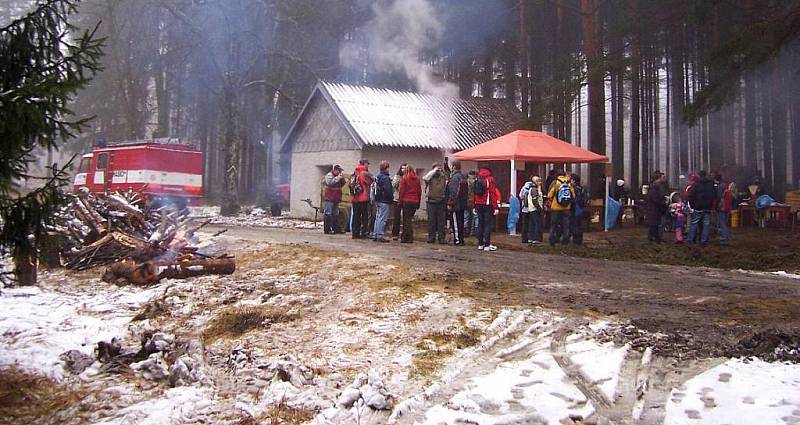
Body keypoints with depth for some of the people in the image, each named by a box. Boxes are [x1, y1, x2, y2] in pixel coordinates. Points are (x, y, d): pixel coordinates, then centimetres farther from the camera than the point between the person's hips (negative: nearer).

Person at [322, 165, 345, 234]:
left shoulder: (337, 177, 20)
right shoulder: (329, 175, -6)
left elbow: (341, 185, 20)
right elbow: (330, 183, -24)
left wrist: (342, 179, 3)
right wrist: (338, 178, -20)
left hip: (335, 199, 10)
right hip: (329, 198, -10)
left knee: (335, 214, 11)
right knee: (328, 214, -8)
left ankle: (336, 229, 15)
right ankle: (327, 229, -9)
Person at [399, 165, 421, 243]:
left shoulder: (405, 178, -4)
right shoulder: (417, 179, 6)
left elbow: (402, 190, -6)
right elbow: (420, 191, 7)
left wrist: (400, 201, 1)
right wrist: (418, 202, 13)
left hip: (406, 201, -4)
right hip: (415, 201, 4)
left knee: (407, 219, 0)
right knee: (410, 218, 12)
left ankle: (407, 238, -3)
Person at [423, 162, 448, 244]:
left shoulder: (443, 177, 8)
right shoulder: (430, 176, 0)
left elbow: (446, 188, 15)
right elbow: (425, 179, -22)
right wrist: (434, 171, -15)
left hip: (441, 201, 2)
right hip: (431, 201, -2)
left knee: (441, 221, 2)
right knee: (431, 220, 2)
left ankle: (441, 238, 5)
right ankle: (431, 237, 10)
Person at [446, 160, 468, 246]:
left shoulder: (454, 177, -16)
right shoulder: (463, 177, 12)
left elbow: (453, 192, -20)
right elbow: (466, 191, 17)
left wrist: (450, 203, -16)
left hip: (455, 204, -9)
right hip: (462, 204, 9)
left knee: (455, 222, -4)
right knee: (461, 222, 13)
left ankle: (457, 239, -3)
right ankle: (461, 239, 18)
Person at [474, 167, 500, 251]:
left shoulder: (476, 180, 9)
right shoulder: (489, 179, -10)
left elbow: (474, 193, 12)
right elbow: (493, 194, -14)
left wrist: (475, 206, 18)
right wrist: (495, 207, -13)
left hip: (478, 205, 6)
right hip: (487, 205, -6)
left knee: (480, 224, 12)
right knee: (488, 224, -3)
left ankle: (480, 244, 16)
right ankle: (487, 245, -4)